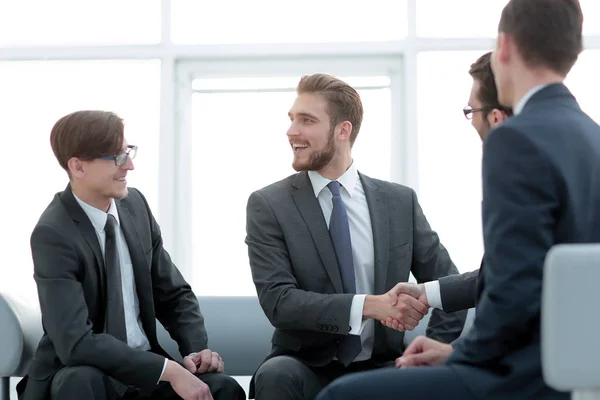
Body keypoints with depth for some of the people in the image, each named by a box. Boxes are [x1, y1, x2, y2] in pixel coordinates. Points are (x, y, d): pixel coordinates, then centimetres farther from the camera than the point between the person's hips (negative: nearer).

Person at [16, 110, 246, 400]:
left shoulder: (135, 204, 2)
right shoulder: (53, 234, -17)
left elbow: (172, 293, 10)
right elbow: (76, 342, -27)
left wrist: (196, 348, -9)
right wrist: (169, 370, -31)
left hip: (144, 368, 4)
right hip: (81, 376, -4)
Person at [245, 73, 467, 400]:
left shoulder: (400, 201, 5)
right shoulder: (268, 205, -2)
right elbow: (278, 300, -13)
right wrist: (369, 306, -26)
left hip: (381, 367, 0)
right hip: (308, 369, 0)